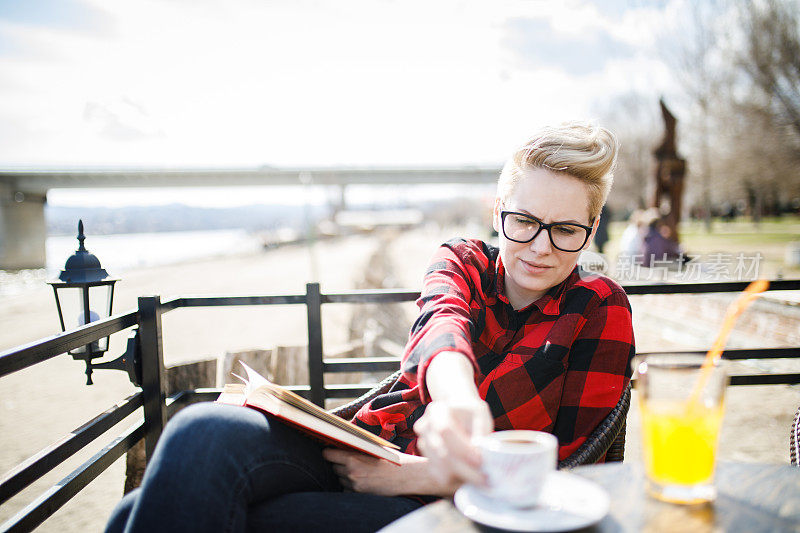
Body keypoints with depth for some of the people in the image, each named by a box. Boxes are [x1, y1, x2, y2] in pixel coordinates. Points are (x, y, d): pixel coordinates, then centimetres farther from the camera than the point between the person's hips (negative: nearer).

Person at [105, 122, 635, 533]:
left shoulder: (602, 311, 2)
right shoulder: (463, 262, 10)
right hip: (361, 454, 3)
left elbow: (568, 474, -5)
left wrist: (416, 475, -16)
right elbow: (443, 323, -15)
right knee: (206, 430, -29)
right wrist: (456, 397, -41)